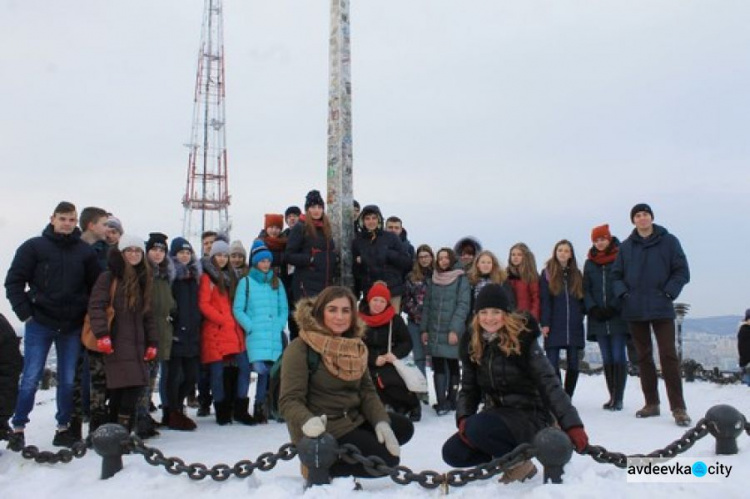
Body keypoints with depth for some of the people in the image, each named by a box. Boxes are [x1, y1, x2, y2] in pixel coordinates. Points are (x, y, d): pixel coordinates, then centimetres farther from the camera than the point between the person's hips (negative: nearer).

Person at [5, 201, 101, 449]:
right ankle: (18, 427, 15)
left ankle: (63, 427, 19)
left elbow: (96, 287, 9)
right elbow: (14, 281, -1)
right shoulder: (34, 246, -1)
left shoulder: (86, 251, 4)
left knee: (68, 380, 7)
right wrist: (25, 312, -8)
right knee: (31, 378, 1)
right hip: (39, 324, -2)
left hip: (73, 326, 2)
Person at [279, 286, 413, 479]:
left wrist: (381, 422, -13)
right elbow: (290, 400, -21)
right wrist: (306, 421, -41)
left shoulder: (355, 346, 5)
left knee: (404, 427, 8)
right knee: (386, 459, -13)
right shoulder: (300, 349, -18)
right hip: (323, 429, -8)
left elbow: (367, 390, 3)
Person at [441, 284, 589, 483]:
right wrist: (463, 418, -12)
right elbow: (469, 388, 5)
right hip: (496, 414, 6)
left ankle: (520, 463, -4)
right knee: (452, 452, -12)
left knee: (477, 428, -31)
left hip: (529, 416, -6)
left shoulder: (523, 340, -14)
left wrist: (572, 425, -25)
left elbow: (550, 385, -17)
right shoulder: (473, 344, 2)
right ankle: (505, 455, 8)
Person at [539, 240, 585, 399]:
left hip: (574, 327, 3)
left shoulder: (576, 274, 13)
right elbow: (544, 300, -2)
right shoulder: (547, 273, 4)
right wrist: (545, 323, -9)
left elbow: (582, 299, 17)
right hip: (554, 327, -3)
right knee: (552, 364, -6)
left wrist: (580, 316, 2)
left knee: (573, 364, 5)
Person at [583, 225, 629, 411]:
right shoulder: (589, 263, 14)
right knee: (607, 359, 6)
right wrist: (593, 309, -5)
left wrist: (613, 308, -12)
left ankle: (618, 398, -2)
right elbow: (586, 290, 10)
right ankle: (612, 397, 11)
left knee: (618, 357, -6)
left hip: (618, 317, -4)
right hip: (598, 319, 4)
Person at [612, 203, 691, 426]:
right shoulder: (625, 247, 9)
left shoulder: (669, 241, 1)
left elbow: (682, 272, 0)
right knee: (643, 357, 9)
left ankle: (678, 408, -5)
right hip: (634, 311, 4)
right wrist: (623, 293, -3)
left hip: (661, 309, -3)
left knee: (668, 356, -9)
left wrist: (668, 292, -11)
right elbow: (616, 275, 13)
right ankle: (651, 403, 19)